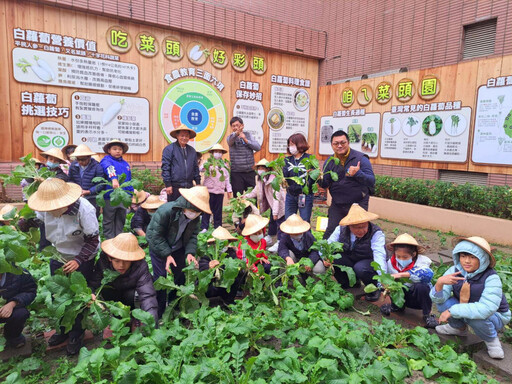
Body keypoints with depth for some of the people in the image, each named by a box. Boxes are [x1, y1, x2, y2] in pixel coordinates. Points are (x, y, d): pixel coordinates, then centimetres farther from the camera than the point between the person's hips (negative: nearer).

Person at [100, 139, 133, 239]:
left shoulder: (125, 164, 15)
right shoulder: (106, 161, -5)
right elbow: (109, 169, -29)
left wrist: (131, 193, 18)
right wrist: (114, 179, -48)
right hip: (110, 197, -6)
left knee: (121, 220, 15)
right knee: (108, 220, 5)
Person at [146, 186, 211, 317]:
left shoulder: (195, 217, -17)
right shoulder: (165, 211, -34)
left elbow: (193, 235, -7)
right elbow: (157, 236, -26)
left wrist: (190, 252, -22)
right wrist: (167, 255, -29)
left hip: (178, 248, 5)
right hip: (159, 247, -5)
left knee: (181, 276, 11)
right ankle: (159, 312, 10)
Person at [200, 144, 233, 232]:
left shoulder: (224, 165, 15)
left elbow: (227, 179, 16)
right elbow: (201, 169, -16)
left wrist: (229, 190, 12)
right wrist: (205, 165, -37)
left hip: (220, 191, 3)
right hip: (209, 190, -3)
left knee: (218, 211, 9)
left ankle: (218, 227, 17)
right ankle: (204, 227, 5)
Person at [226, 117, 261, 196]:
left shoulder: (248, 135, 10)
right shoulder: (231, 137, -1)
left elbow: (258, 147, 1)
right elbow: (230, 141, -26)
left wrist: (246, 140, -11)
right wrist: (237, 133, -47)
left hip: (250, 172, 3)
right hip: (236, 173, -3)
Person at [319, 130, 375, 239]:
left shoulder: (360, 158, -9)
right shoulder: (329, 161, 4)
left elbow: (372, 181, -15)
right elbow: (325, 184, 3)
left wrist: (358, 174, -33)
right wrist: (320, 179, -20)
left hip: (358, 205, -3)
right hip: (337, 205, 3)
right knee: (330, 233, 6)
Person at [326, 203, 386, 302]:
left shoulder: (376, 233, -22)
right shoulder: (341, 229, -12)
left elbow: (379, 255, -35)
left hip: (370, 263, -3)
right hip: (349, 262, 4)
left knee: (361, 268, -36)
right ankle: (346, 284, 6)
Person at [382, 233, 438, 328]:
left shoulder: (420, 262, -22)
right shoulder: (391, 263, -11)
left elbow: (428, 274, -44)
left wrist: (402, 274, -48)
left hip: (418, 297, -3)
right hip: (403, 297, 3)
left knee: (421, 286, -35)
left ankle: (427, 315, -10)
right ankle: (397, 306, 5)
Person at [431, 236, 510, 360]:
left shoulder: (491, 278, -28)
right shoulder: (454, 271, -18)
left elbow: (486, 309, -41)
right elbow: (438, 298, -23)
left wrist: (452, 311, -41)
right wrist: (439, 282, -45)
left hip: (495, 316, -4)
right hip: (465, 309, 5)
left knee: (475, 317, -35)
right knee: (443, 302, -20)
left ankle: (492, 340, -1)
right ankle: (459, 328, 12)